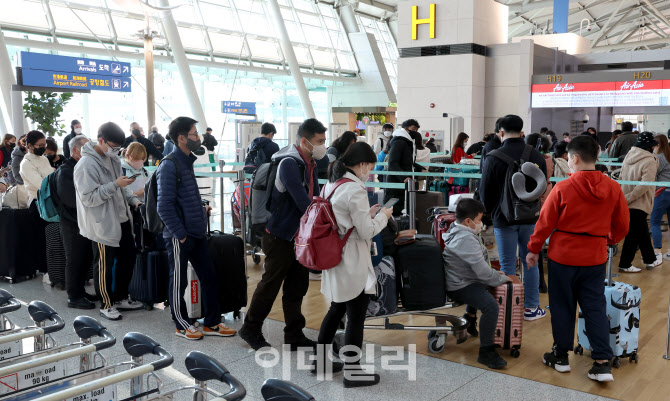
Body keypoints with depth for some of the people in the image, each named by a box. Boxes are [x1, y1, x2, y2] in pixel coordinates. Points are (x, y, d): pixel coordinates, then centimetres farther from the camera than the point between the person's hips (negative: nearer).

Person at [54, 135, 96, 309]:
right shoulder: (65, 171, -14)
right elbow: (72, 199, -23)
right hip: (72, 224, -8)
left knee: (85, 258, 14)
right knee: (74, 260, 1)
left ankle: (80, 291, 27)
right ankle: (74, 297, 11)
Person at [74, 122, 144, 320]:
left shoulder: (113, 158, 10)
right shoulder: (86, 165, -19)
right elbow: (88, 198, -23)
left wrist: (133, 199, 5)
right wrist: (116, 185, -27)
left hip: (122, 220, 9)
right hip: (103, 225, -9)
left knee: (127, 259, 17)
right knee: (104, 266, 4)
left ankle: (121, 298, 33)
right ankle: (106, 305, 20)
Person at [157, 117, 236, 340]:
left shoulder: (187, 162, 12)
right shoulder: (169, 166, -15)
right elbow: (164, 207, -19)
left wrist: (201, 209, 10)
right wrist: (180, 234, -18)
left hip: (196, 233, 9)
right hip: (180, 237, -9)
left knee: (209, 276, 12)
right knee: (179, 282, 7)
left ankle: (212, 323, 22)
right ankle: (182, 326, 21)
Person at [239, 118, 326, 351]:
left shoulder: (309, 163, 8)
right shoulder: (290, 164, -22)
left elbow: (314, 197, 14)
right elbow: (303, 202, -26)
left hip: (299, 234, 9)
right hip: (280, 236, -9)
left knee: (297, 286, 12)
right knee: (270, 284, 5)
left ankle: (294, 337, 23)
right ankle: (250, 330, 23)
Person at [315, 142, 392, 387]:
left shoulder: (331, 184, 9)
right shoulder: (355, 189, -19)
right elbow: (367, 231, -16)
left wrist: (368, 214, 12)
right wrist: (382, 216, 0)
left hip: (335, 257, 9)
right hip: (353, 263, -9)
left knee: (336, 310, 20)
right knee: (356, 316, 2)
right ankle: (352, 371, 11)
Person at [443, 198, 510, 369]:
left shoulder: (456, 230, 9)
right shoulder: (466, 239, -24)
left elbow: (478, 264, 21)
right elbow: (482, 271, -25)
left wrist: (493, 272, 15)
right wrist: (502, 279, -10)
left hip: (460, 280, 12)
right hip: (460, 287, -12)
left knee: (482, 287, 38)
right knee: (491, 305, -30)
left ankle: (470, 318, 48)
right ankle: (486, 352, -22)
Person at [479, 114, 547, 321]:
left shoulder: (493, 158, -10)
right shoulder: (537, 156, 2)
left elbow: (485, 192, -3)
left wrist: (493, 213, 12)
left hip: (504, 219, -3)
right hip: (531, 218, 3)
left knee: (507, 265, 4)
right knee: (530, 262, 12)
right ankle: (531, 307, 20)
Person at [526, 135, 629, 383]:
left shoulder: (562, 188, -15)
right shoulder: (613, 188, -4)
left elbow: (545, 223, -8)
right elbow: (622, 225, 5)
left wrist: (533, 249, 5)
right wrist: (611, 240, 26)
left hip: (563, 256, -3)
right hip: (596, 258, 3)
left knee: (562, 306, 11)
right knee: (595, 307, 10)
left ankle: (561, 356, 22)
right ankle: (603, 362, 7)